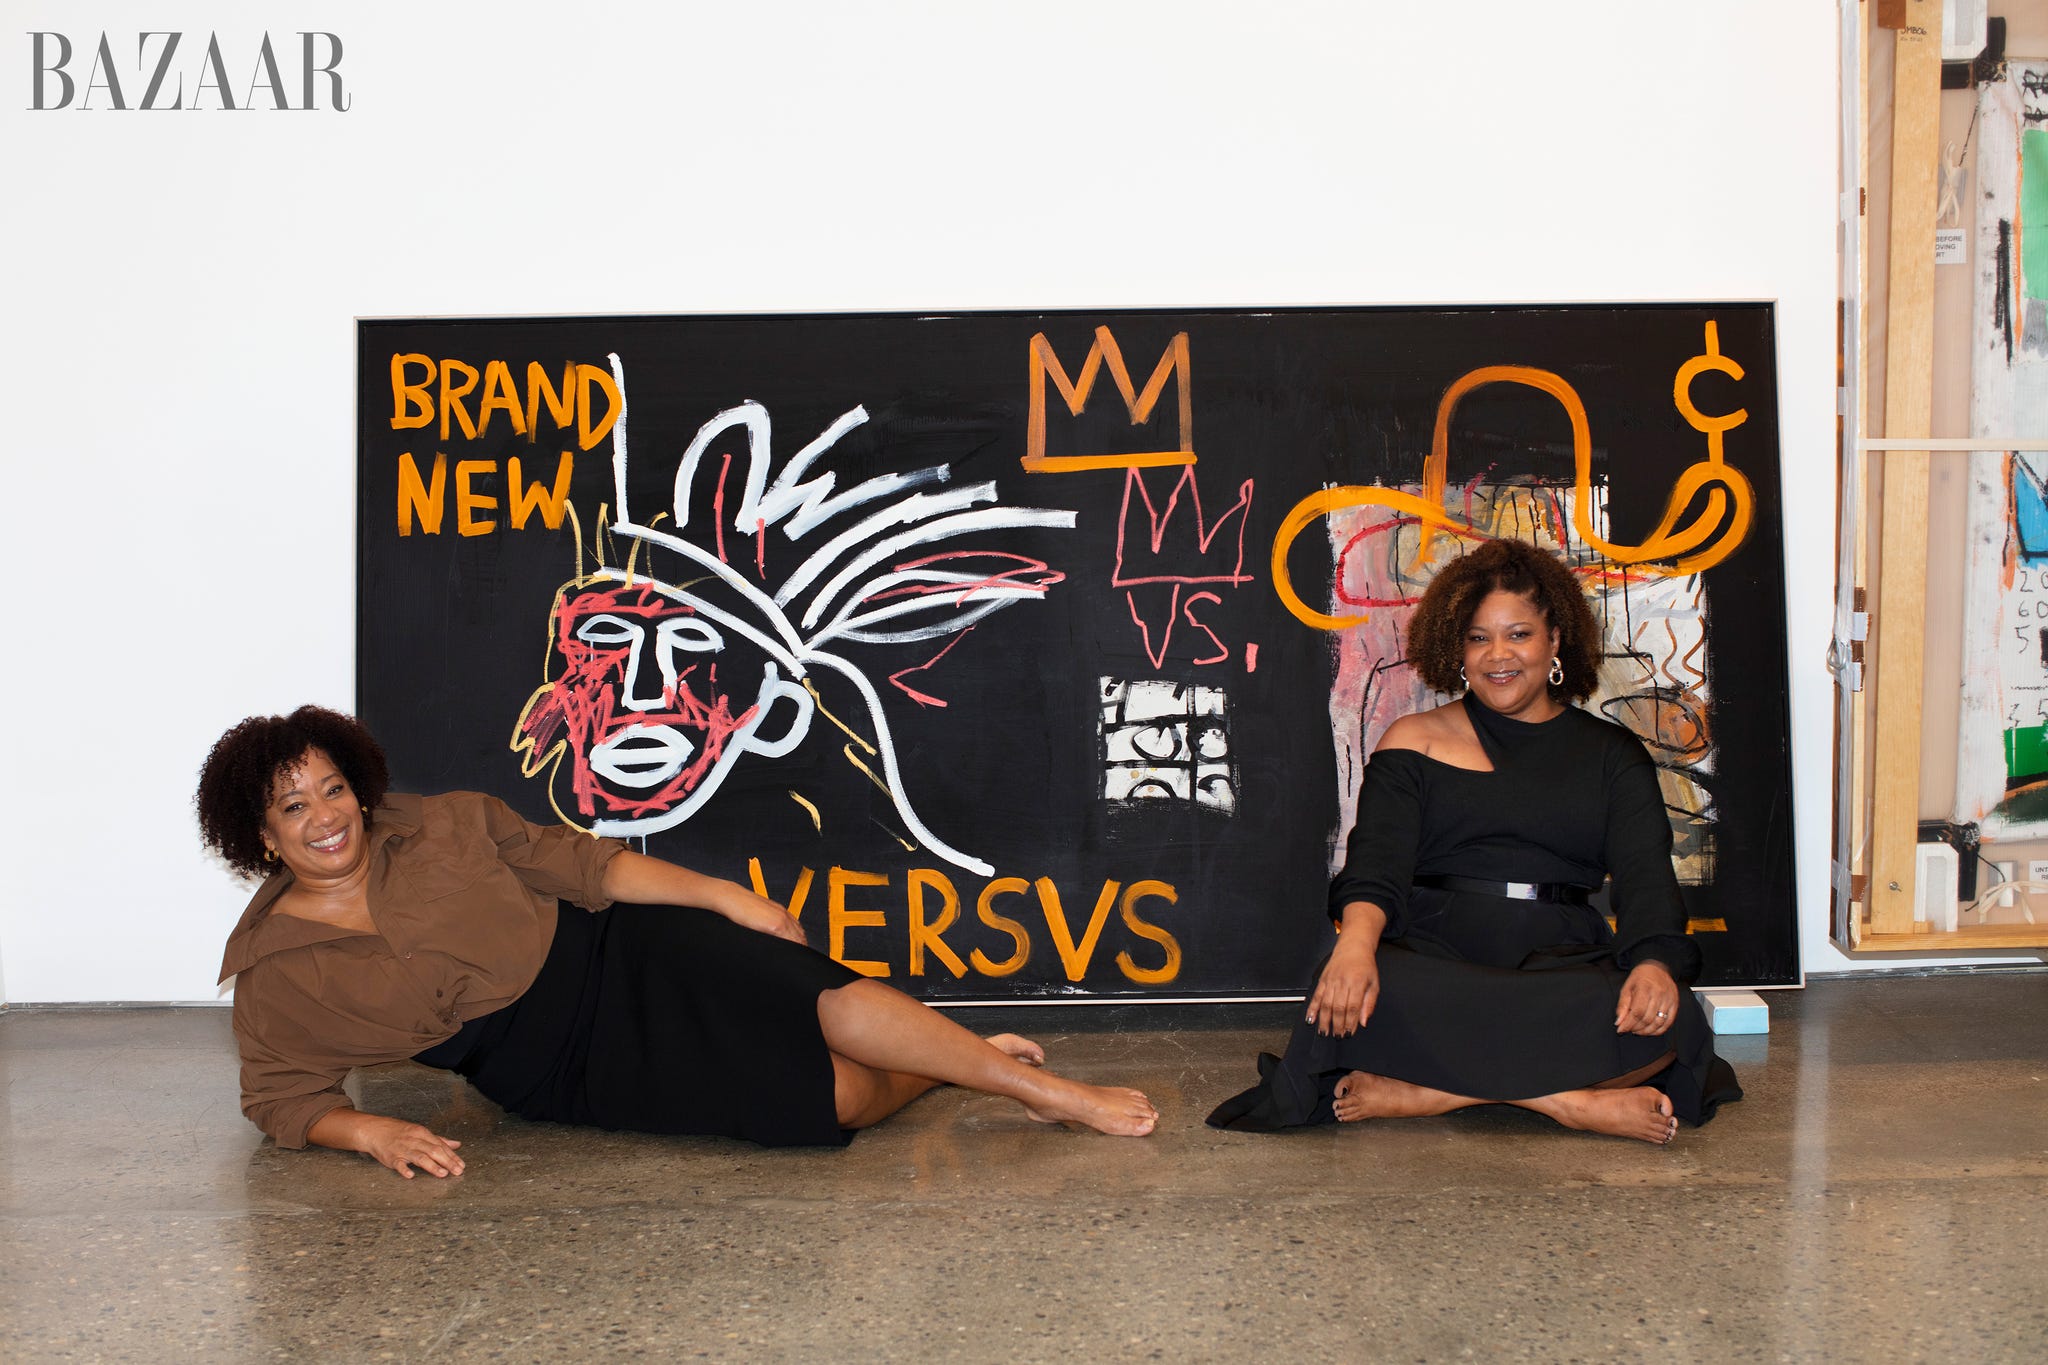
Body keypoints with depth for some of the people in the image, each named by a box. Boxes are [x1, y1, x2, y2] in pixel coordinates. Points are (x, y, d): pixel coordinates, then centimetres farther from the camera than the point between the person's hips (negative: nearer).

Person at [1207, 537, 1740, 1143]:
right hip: (1434, 963, -1)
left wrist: (1652, 963, -21)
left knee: (1669, 1018, -33)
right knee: (1362, 998, -38)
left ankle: (1427, 1093, -32)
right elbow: (1375, 866, -1)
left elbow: (1646, 875, 3)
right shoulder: (1414, 742, 14)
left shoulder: (1612, 754, 18)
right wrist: (1356, 942, -25)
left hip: (1566, 968, 2)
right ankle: (1565, 1099, -33)